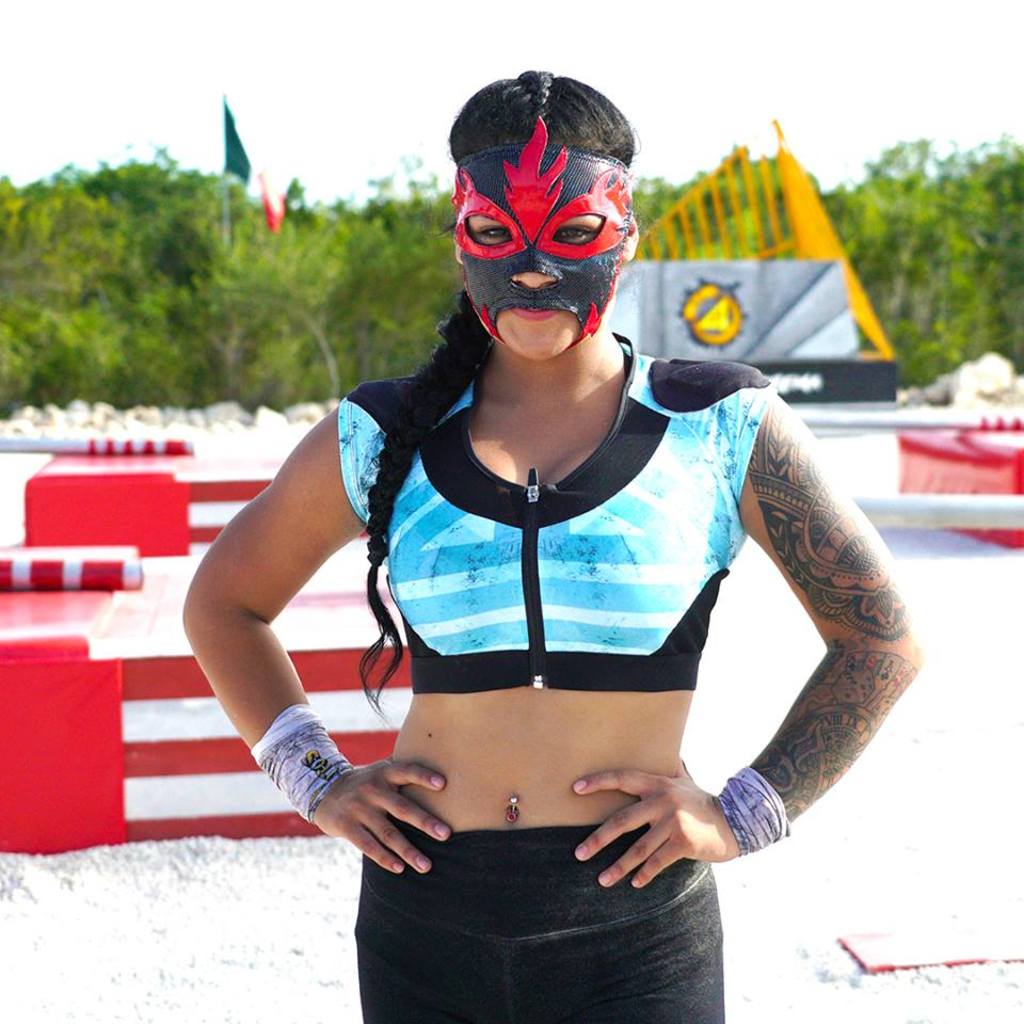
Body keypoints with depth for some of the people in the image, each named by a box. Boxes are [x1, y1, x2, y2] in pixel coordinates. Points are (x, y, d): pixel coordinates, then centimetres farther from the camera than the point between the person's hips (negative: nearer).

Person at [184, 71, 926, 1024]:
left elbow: (881, 638, 5)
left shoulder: (720, 428, -1)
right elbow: (224, 602, 17)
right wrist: (314, 779, 6)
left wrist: (745, 814, -3)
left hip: (634, 930, -1)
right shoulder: (385, 437, 3)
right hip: (424, 920, 2)